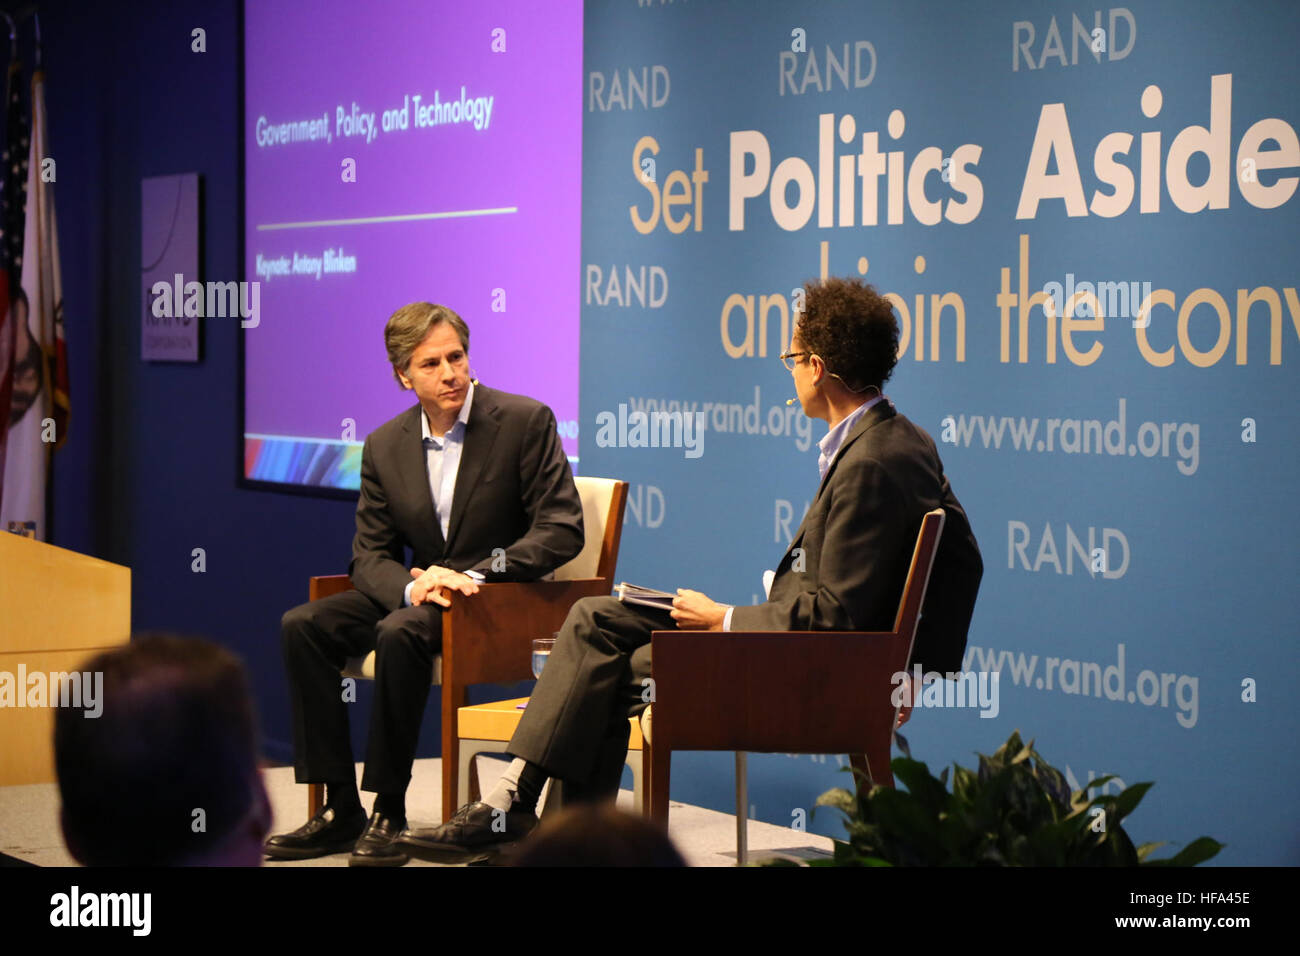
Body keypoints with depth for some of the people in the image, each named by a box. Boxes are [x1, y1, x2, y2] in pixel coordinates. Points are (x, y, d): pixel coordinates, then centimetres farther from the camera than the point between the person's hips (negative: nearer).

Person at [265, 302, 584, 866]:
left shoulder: (526, 422, -8)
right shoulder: (384, 446, 6)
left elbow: (562, 529, -13)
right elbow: (369, 555, 4)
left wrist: (473, 577, -23)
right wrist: (414, 586, -20)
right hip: (419, 592, 6)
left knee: (399, 632, -33)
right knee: (303, 626, -14)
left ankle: (388, 813, -23)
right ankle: (340, 809, -12)